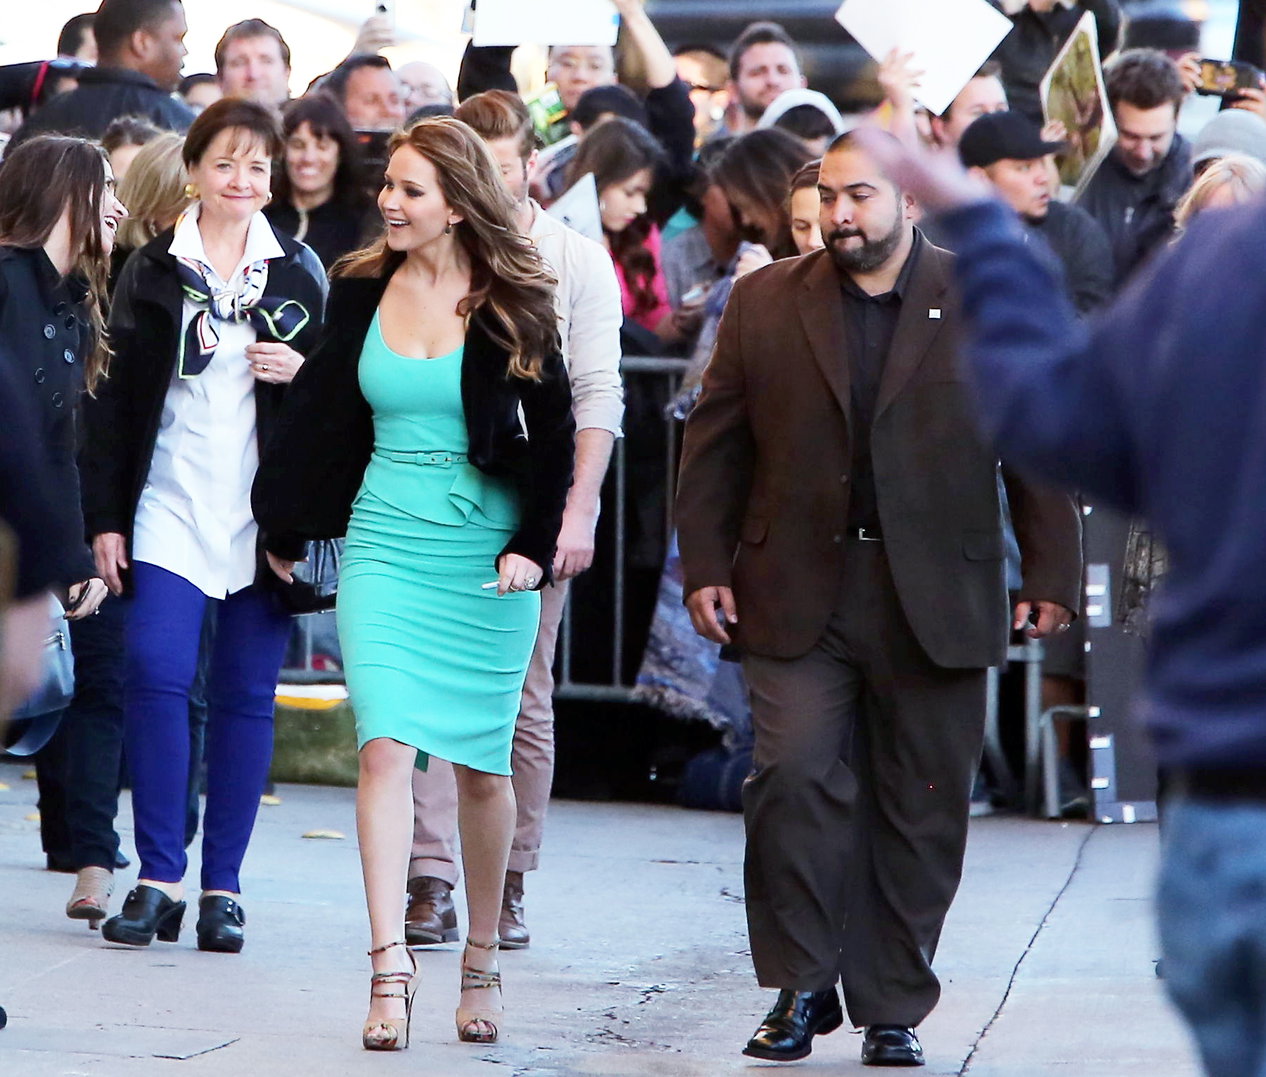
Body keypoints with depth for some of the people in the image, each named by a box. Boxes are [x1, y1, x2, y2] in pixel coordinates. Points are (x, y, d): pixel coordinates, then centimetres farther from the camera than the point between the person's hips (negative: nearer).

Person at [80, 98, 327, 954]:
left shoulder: (300, 271, 9)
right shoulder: (152, 271, 6)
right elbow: (114, 399, 4)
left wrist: (304, 370, -8)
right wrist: (105, 516, -2)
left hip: (266, 512, 1)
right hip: (170, 503, -1)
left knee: (246, 692, 0)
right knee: (155, 671, -14)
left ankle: (224, 884, 6)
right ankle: (159, 876, -7)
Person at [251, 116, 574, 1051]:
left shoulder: (511, 306, -2)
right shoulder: (363, 292, 6)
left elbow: (553, 432, 0)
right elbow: (321, 416, 12)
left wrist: (535, 544, -7)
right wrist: (287, 529, 12)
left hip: (485, 548, -2)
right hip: (383, 539, 2)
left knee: (482, 762, 7)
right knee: (385, 745, -12)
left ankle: (482, 962, 21)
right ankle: (390, 960, -17)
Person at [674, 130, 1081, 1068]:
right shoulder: (766, 304, 8)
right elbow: (715, 445, 10)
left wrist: (1052, 577, -1)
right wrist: (706, 564, 2)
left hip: (934, 603, 0)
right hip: (797, 596, 1)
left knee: (920, 808, 4)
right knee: (794, 779, -11)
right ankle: (802, 989, 3)